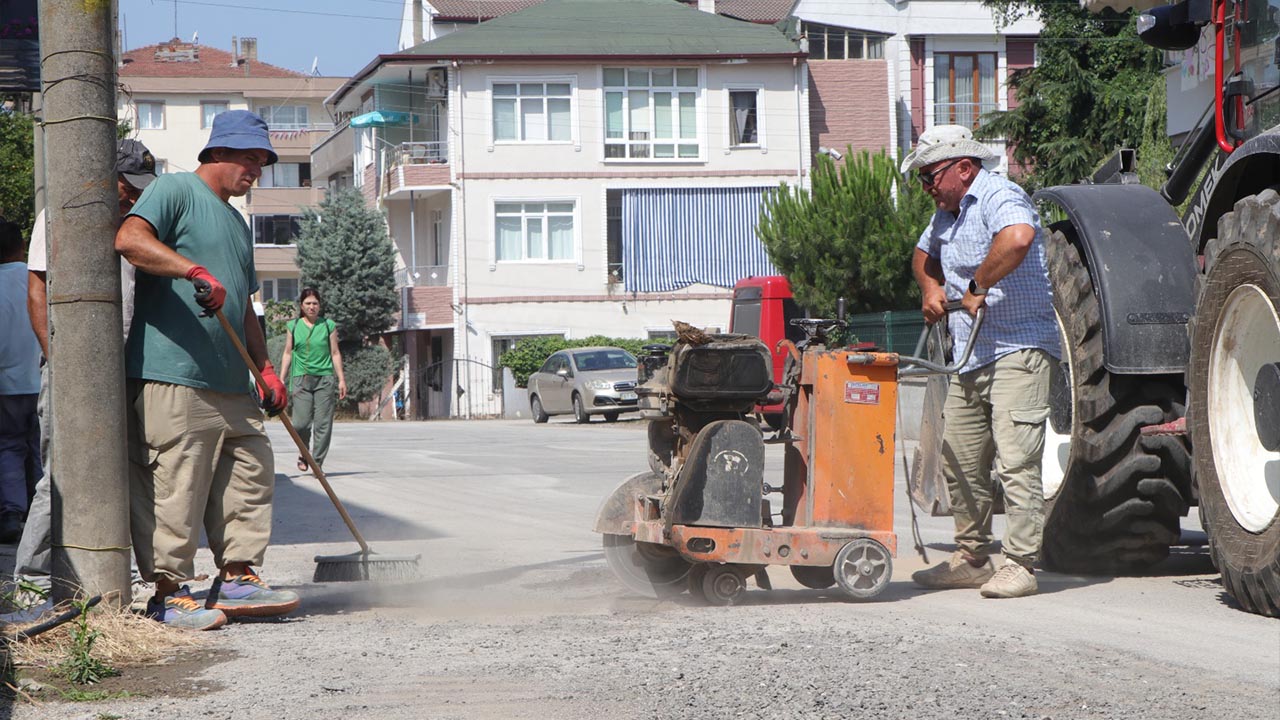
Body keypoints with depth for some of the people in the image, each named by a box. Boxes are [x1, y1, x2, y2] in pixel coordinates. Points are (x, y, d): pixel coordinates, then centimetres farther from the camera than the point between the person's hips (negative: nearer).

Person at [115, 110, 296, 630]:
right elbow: (129, 239, -21)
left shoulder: (236, 222, 26)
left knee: (251, 475, 8)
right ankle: (168, 592, -3)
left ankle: (237, 579, 16)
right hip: (172, 376, -9)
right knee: (176, 488, -8)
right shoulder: (175, 191, -2)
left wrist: (265, 369, 19)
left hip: (231, 383, 9)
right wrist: (197, 271, -29)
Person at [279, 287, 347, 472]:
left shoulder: (328, 325, 9)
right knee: (300, 423, -10)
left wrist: (341, 379, 5)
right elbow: (288, 354, 13)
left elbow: (335, 353, 11)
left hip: (325, 379, 0)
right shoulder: (293, 326, 10)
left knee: (323, 423, -5)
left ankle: (317, 462, 3)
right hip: (301, 379, 0)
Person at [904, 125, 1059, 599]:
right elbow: (924, 254, 38)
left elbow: (1018, 238, -35)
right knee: (960, 462, 11)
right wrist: (931, 287, 17)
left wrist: (978, 285, -23)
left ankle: (1021, 564, -10)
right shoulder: (947, 215, 18)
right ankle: (972, 558, 21)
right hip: (970, 359, 10)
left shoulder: (998, 197, -13)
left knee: (1015, 462, -13)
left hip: (1018, 349, -10)